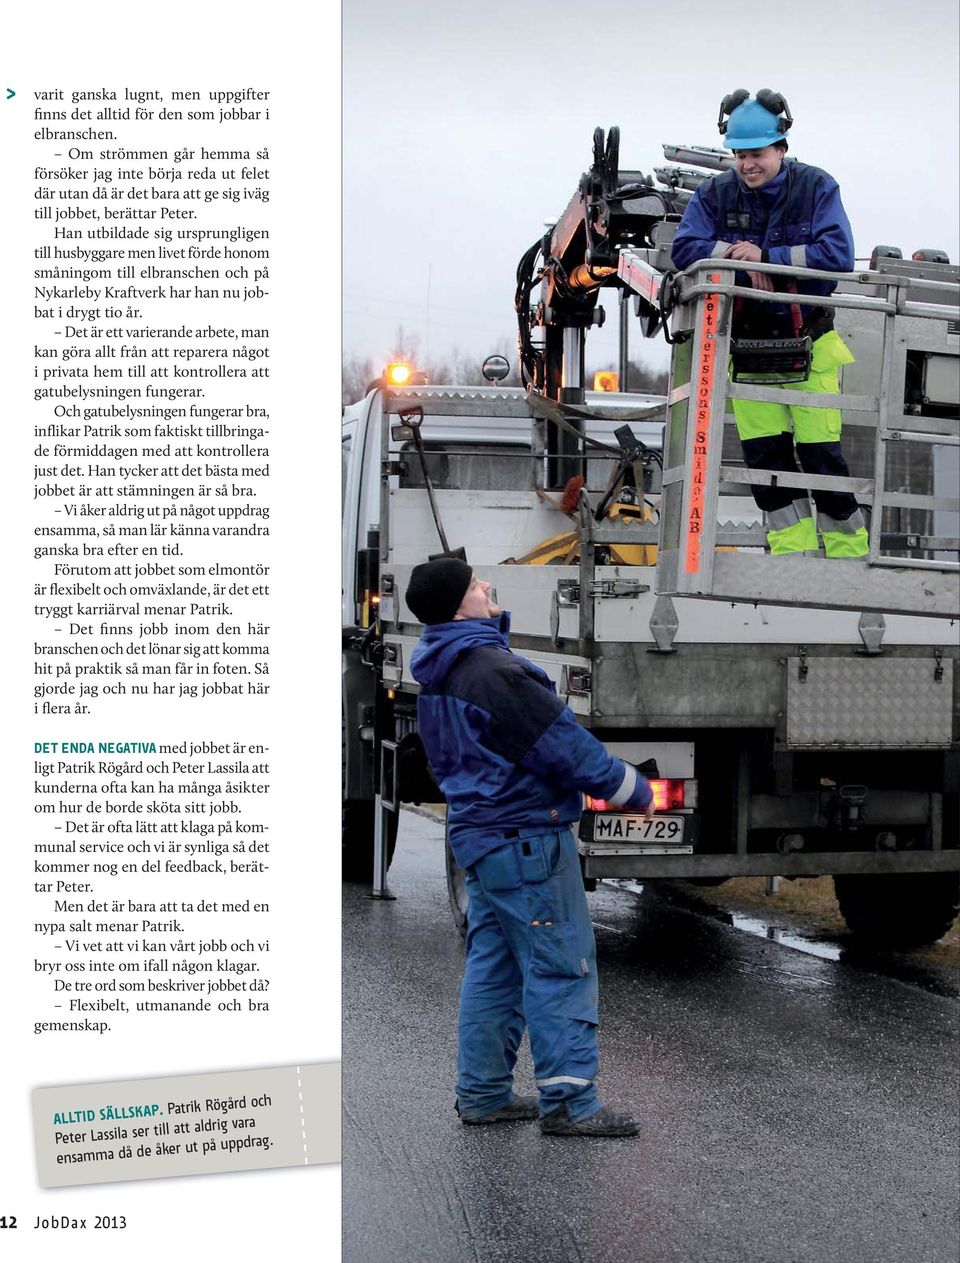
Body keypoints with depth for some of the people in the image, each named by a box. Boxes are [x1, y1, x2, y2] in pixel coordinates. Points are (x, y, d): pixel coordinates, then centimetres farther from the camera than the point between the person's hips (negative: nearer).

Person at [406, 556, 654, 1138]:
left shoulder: (438, 675, 11)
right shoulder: (493, 670, -21)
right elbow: (566, 745, -18)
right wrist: (637, 792, -5)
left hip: (479, 832, 10)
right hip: (526, 836, -10)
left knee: (492, 966, 15)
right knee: (560, 965, -4)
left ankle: (483, 1093, 20)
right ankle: (569, 1100, -1)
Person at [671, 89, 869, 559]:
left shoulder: (817, 188, -7)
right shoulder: (715, 194, 0)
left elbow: (838, 255, -16)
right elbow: (685, 248, -8)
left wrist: (766, 257, -21)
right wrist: (740, 258, -22)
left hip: (807, 341, -3)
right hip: (745, 342, 3)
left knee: (820, 450, -4)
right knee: (763, 451, 2)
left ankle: (848, 552, 8)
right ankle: (793, 552, 10)